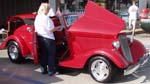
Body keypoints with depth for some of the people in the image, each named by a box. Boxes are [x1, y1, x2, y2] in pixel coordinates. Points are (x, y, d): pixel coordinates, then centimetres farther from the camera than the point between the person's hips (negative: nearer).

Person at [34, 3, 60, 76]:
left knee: (43, 54, 15)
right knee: (51, 55, 5)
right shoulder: (46, 18, -18)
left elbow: (36, 29, 9)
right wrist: (58, 27, -3)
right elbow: (51, 30, -17)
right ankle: (51, 71, 11)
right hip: (48, 38, -7)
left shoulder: (37, 17, 4)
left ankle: (43, 70, 21)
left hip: (40, 38, 7)